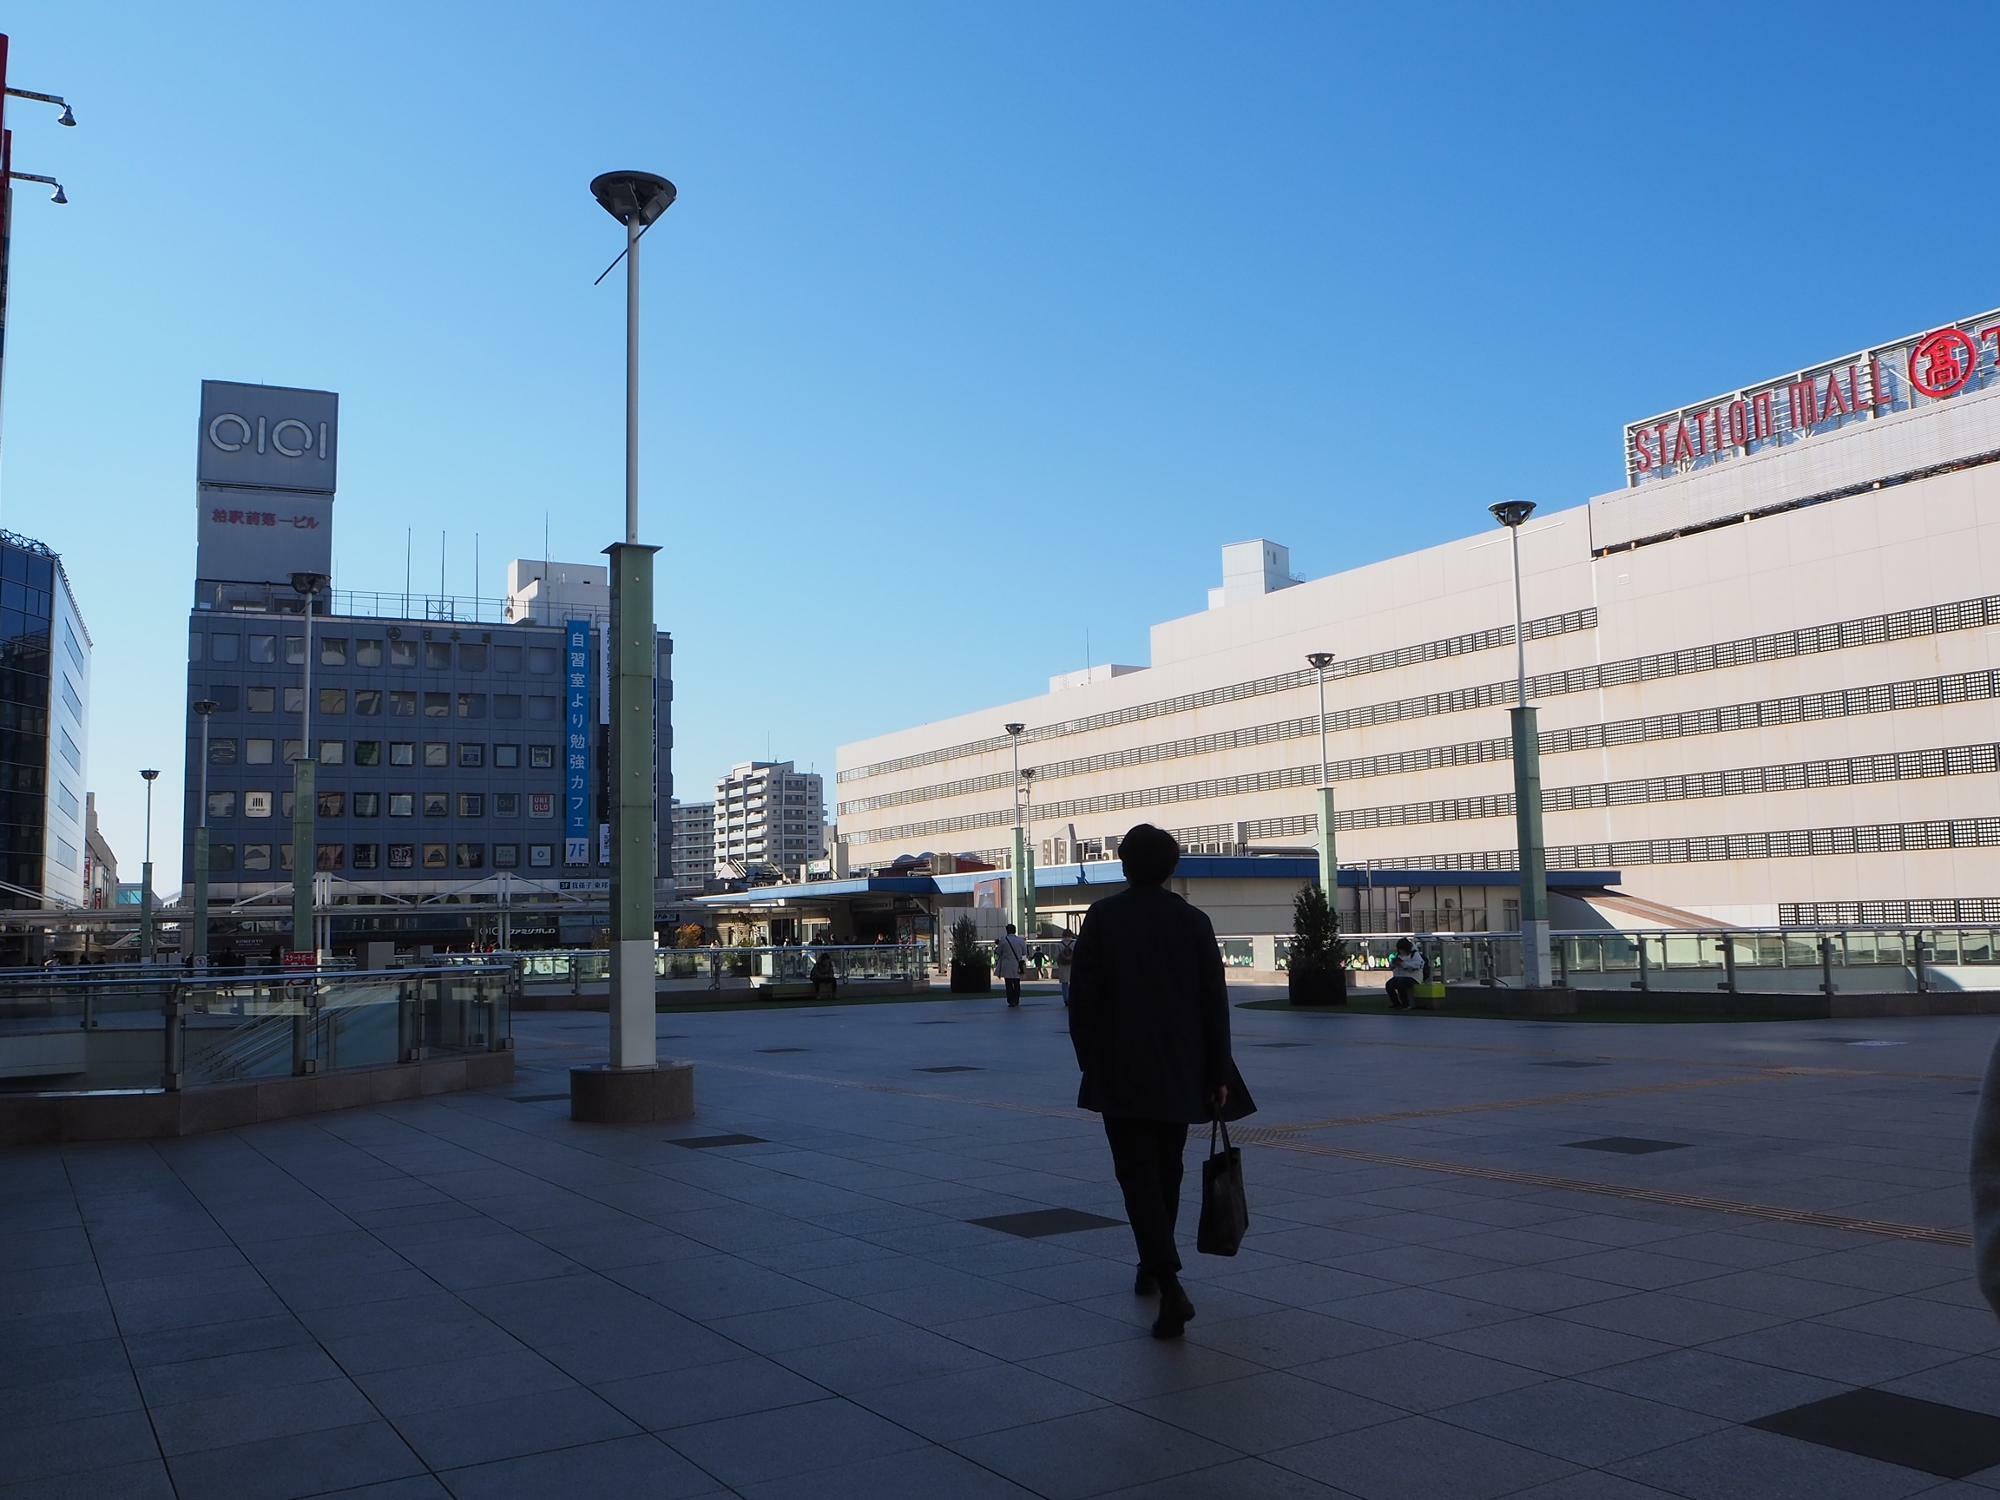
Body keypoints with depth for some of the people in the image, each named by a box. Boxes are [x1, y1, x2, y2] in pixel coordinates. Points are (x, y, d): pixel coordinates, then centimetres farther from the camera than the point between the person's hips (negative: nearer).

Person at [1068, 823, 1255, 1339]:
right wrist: (1219, 1073, 6)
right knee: (1166, 1170, 19)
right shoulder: (1193, 921, 0)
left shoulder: (1102, 917, -6)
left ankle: (1170, 1284, -17)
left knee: (1138, 1173, -3)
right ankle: (1154, 1266, 33)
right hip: (1180, 1072, 3)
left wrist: (1089, 1059, 6)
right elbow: (1214, 1001, 0)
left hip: (1120, 1073, -3)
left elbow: (1082, 996, -6)